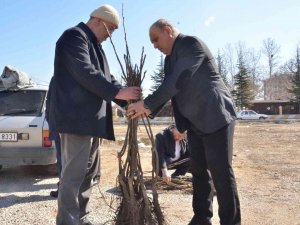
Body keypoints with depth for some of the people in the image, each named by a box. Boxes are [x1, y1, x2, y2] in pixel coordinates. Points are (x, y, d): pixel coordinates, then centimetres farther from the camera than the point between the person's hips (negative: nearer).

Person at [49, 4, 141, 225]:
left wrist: (128, 101, 7)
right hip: (77, 117, -10)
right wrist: (118, 91, -19)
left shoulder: (94, 45, 24)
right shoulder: (74, 36, -5)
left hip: (91, 118, 10)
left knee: (88, 172, 14)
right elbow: (84, 73, -20)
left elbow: (105, 77, 20)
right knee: (74, 174, -8)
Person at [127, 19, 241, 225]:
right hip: (195, 122, 8)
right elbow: (168, 87, 14)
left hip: (216, 117, -8)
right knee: (199, 171, 10)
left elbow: (176, 82, -21)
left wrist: (147, 104, -18)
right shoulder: (170, 58, 14)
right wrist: (149, 111, 0)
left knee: (221, 172, -3)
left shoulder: (192, 44, -12)